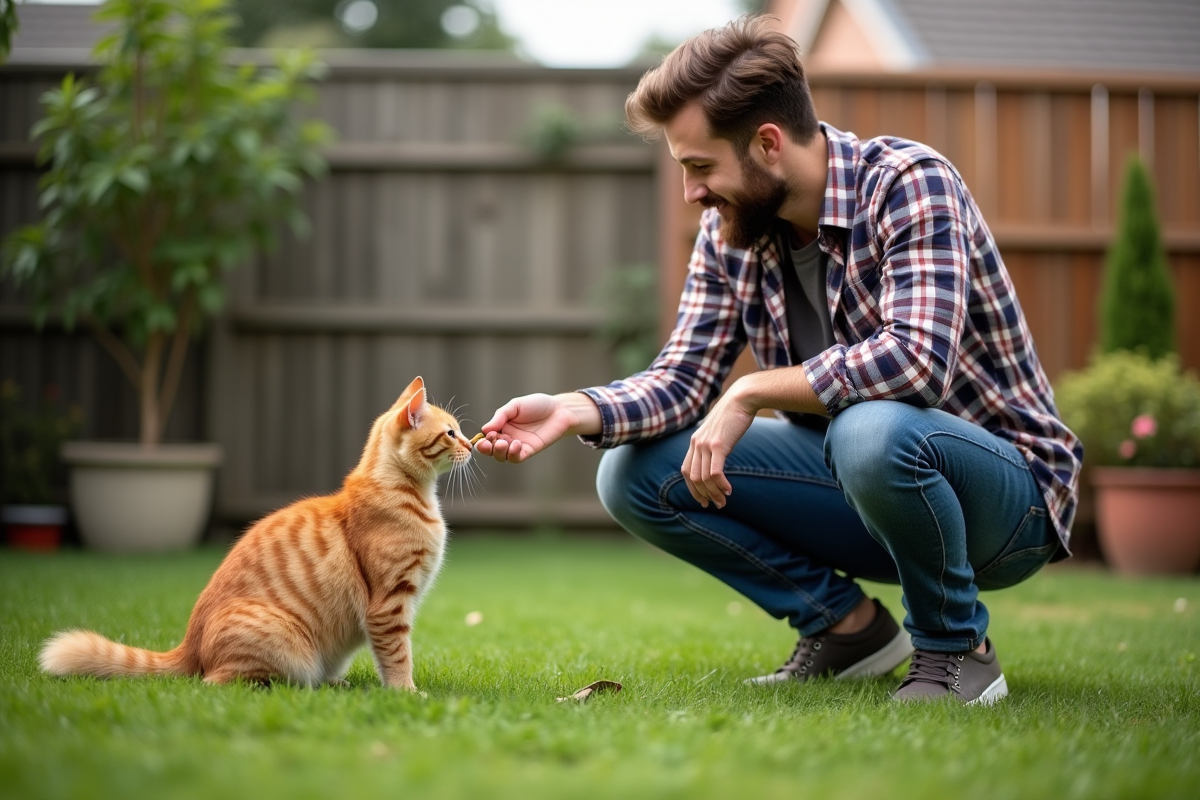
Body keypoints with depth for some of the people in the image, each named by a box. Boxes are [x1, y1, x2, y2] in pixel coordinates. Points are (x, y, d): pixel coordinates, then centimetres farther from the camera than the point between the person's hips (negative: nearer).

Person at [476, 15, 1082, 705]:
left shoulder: (909, 183, -21)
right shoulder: (730, 231, -1)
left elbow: (918, 358, -35)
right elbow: (682, 379, -2)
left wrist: (752, 392, -28)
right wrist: (574, 412, -20)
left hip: (1003, 493, -6)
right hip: (862, 486, 6)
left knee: (873, 430, -40)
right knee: (634, 475, -8)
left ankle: (956, 648, -11)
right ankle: (845, 623, 6)